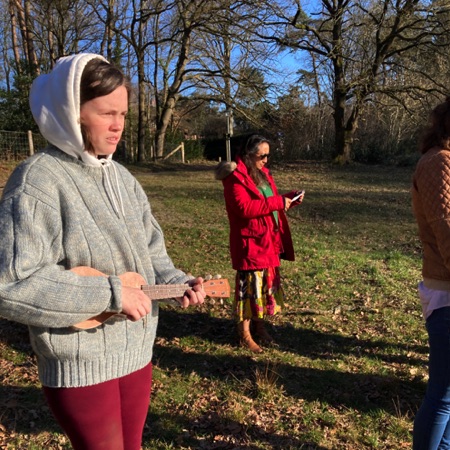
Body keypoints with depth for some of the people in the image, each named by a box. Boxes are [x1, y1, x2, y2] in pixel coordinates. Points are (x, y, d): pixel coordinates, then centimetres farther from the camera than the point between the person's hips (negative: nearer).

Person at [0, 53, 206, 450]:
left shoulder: (122, 178, 4)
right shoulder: (38, 181, -18)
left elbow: (149, 250, 11)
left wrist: (177, 283, -8)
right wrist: (110, 294, -24)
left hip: (136, 351, 7)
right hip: (81, 364, -7)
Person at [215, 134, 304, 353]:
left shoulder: (262, 173, 14)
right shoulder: (235, 177, -14)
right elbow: (244, 208, -26)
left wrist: (290, 198, 4)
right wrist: (278, 202, -23)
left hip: (268, 241, 9)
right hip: (250, 243, -9)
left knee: (266, 284, 16)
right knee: (250, 286, -2)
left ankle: (259, 326, 32)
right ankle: (244, 335, 12)